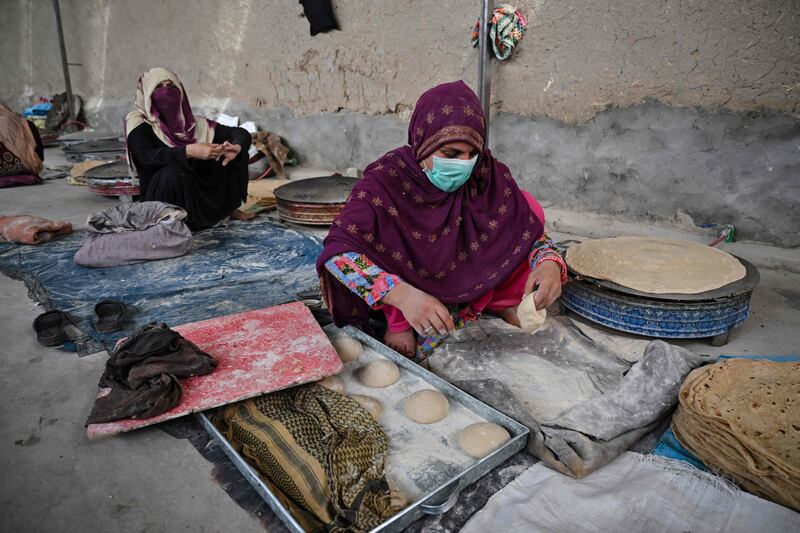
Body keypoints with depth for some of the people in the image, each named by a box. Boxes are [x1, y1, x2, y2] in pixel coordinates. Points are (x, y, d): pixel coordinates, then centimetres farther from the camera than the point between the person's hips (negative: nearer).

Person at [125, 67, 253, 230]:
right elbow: (147, 157, -27)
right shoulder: (138, 123, -8)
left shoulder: (192, 123, 3)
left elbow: (242, 133, 1)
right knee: (174, 169, -36)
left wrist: (235, 147, -23)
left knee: (234, 151, 0)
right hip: (159, 201, -5)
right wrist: (189, 151, -41)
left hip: (199, 199, 5)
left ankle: (229, 208, 10)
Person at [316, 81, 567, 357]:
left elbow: (530, 229, -10)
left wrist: (548, 262, -34)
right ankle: (398, 323, -10)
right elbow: (337, 250, -33)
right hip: (411, 283, -2)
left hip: (472, 286, 2)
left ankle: (501, 302, 4)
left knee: (526, 206, -16)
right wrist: (401, 294, -48)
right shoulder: (386, 179, -25)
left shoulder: (488, 174, -16)